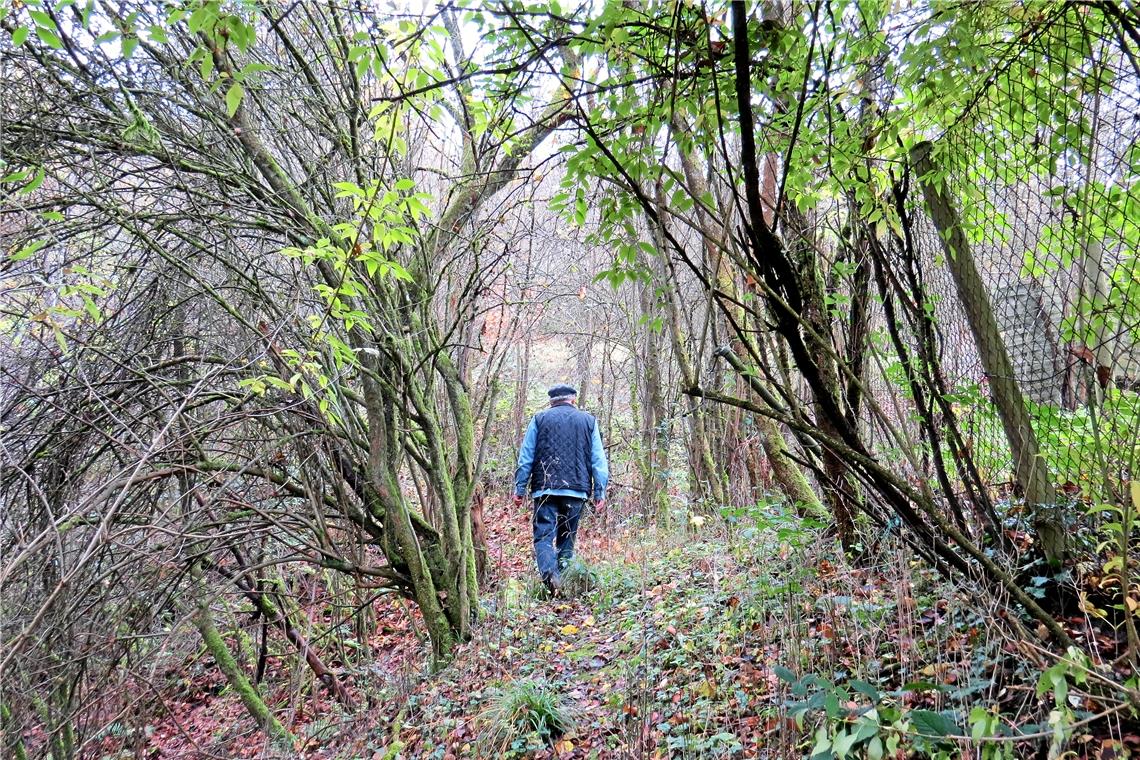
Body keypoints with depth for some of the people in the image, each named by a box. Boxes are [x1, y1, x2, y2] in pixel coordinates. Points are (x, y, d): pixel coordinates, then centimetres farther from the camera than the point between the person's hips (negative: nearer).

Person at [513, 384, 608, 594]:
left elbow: (526, 456, 5)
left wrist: (520, 488, 9)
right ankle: (565, 579, 10)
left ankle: (550, 574, -25)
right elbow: (598, 460, 7)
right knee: (567, 538, 13)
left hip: (545, 489, -1)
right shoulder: (588, 420, 11)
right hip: (576, 490, 2)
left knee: (543, 536, -2)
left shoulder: (539, 419, 7)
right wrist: (600, 491, 9)